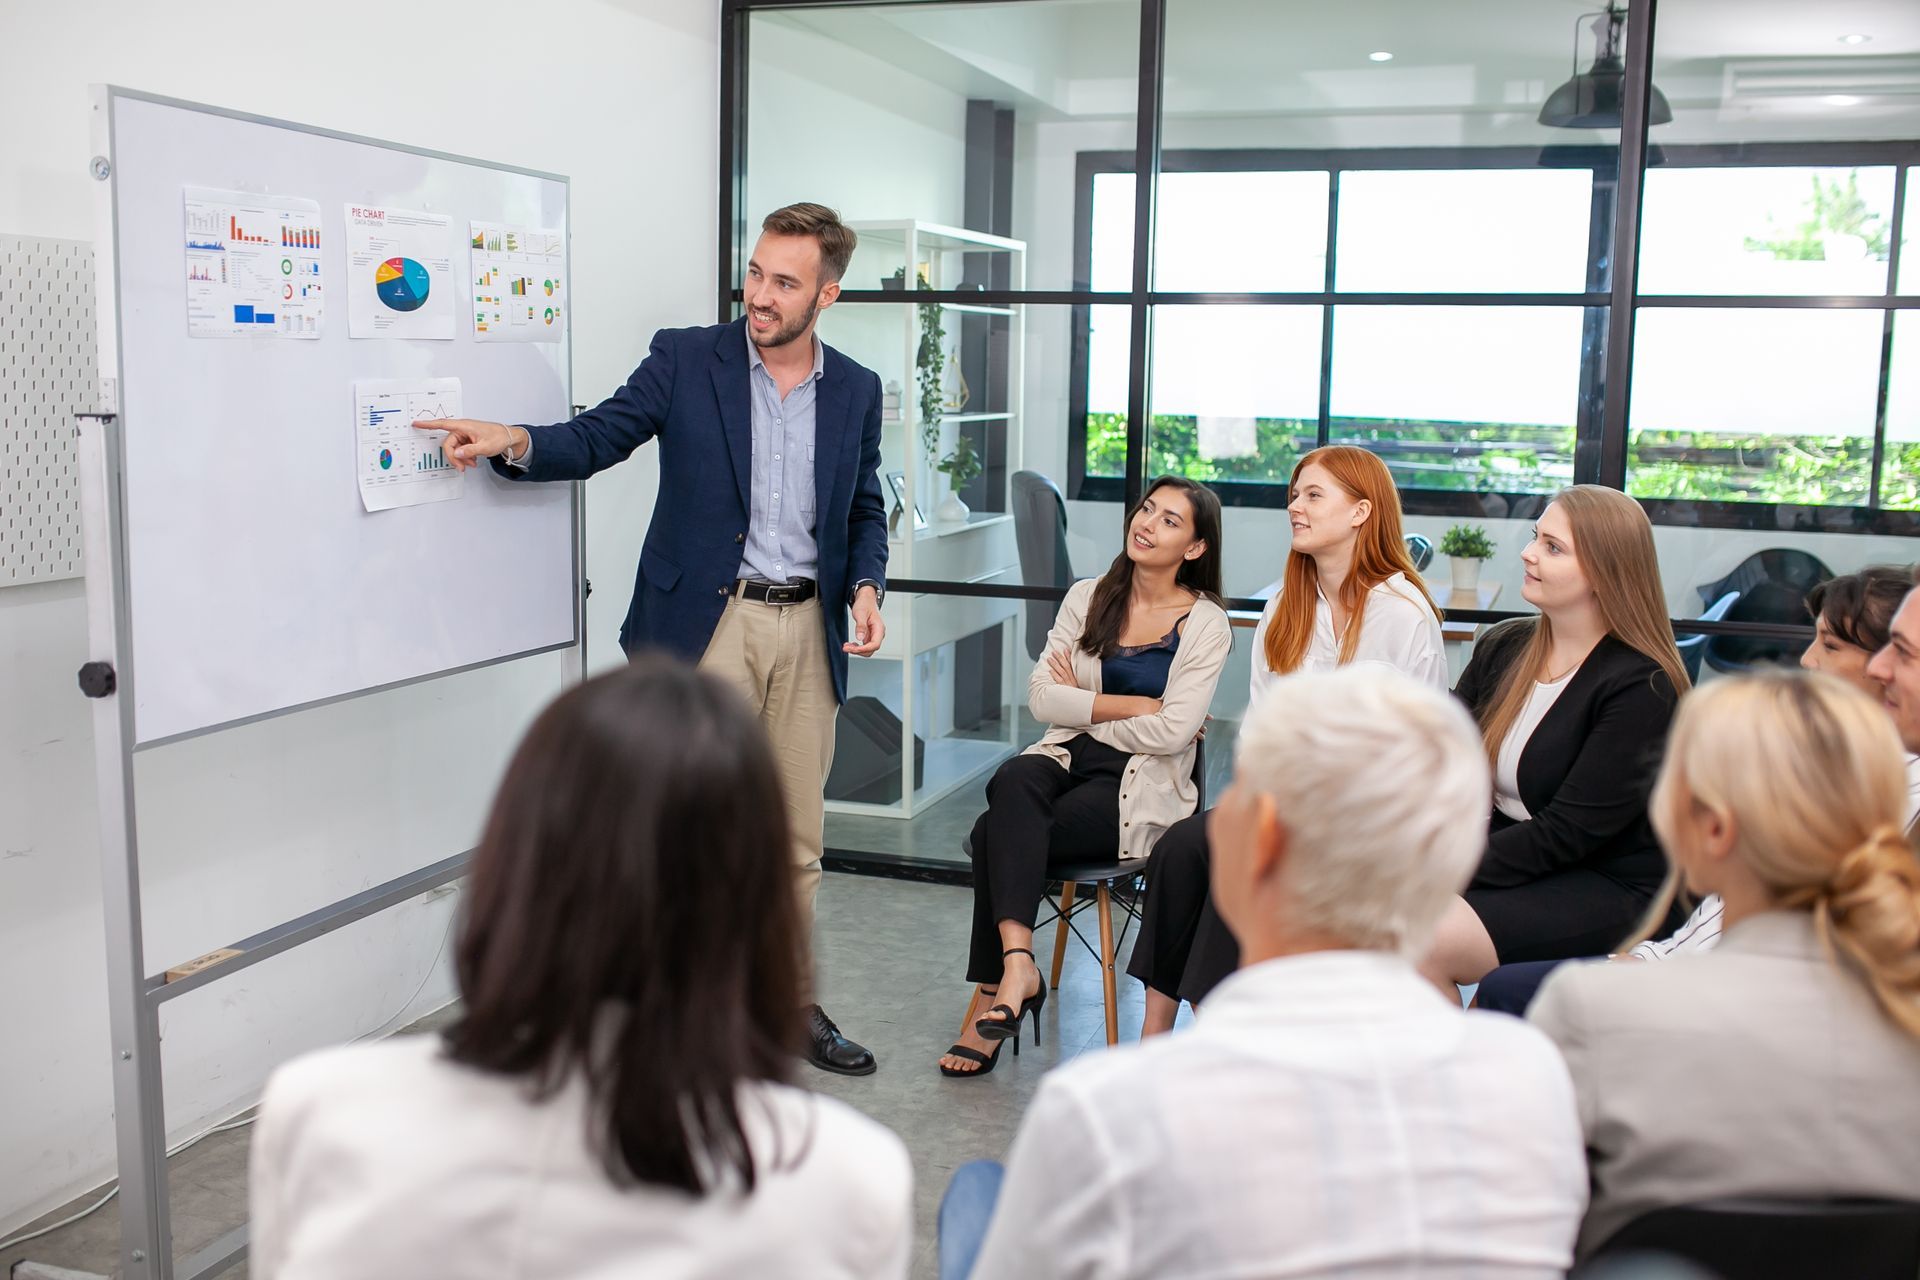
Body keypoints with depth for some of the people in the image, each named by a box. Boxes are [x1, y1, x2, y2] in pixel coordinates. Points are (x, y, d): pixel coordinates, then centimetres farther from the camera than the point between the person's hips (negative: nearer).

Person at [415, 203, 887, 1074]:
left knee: (797, 838, 12)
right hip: (709, 621, -3)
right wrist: (516, 442, -25)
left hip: (809, 628, 3)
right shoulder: (685, 359, -1)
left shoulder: (857, 391, 8)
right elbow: (597, 438, -6)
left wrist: (866, 587, -3)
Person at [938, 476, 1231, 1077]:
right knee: (1012, 781, -34)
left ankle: (993, 992, -16)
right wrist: (1136, 704, -6)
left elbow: (1171, 732, -13)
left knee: (997, 833, -27)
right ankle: (1017, 962, -39)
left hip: (1141, 785, -4)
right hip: (1066, 758, 4)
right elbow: (1041, 697, 1)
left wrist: (1085, 705, -2)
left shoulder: (1205, 623, -2)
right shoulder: (1086, 598, 11)